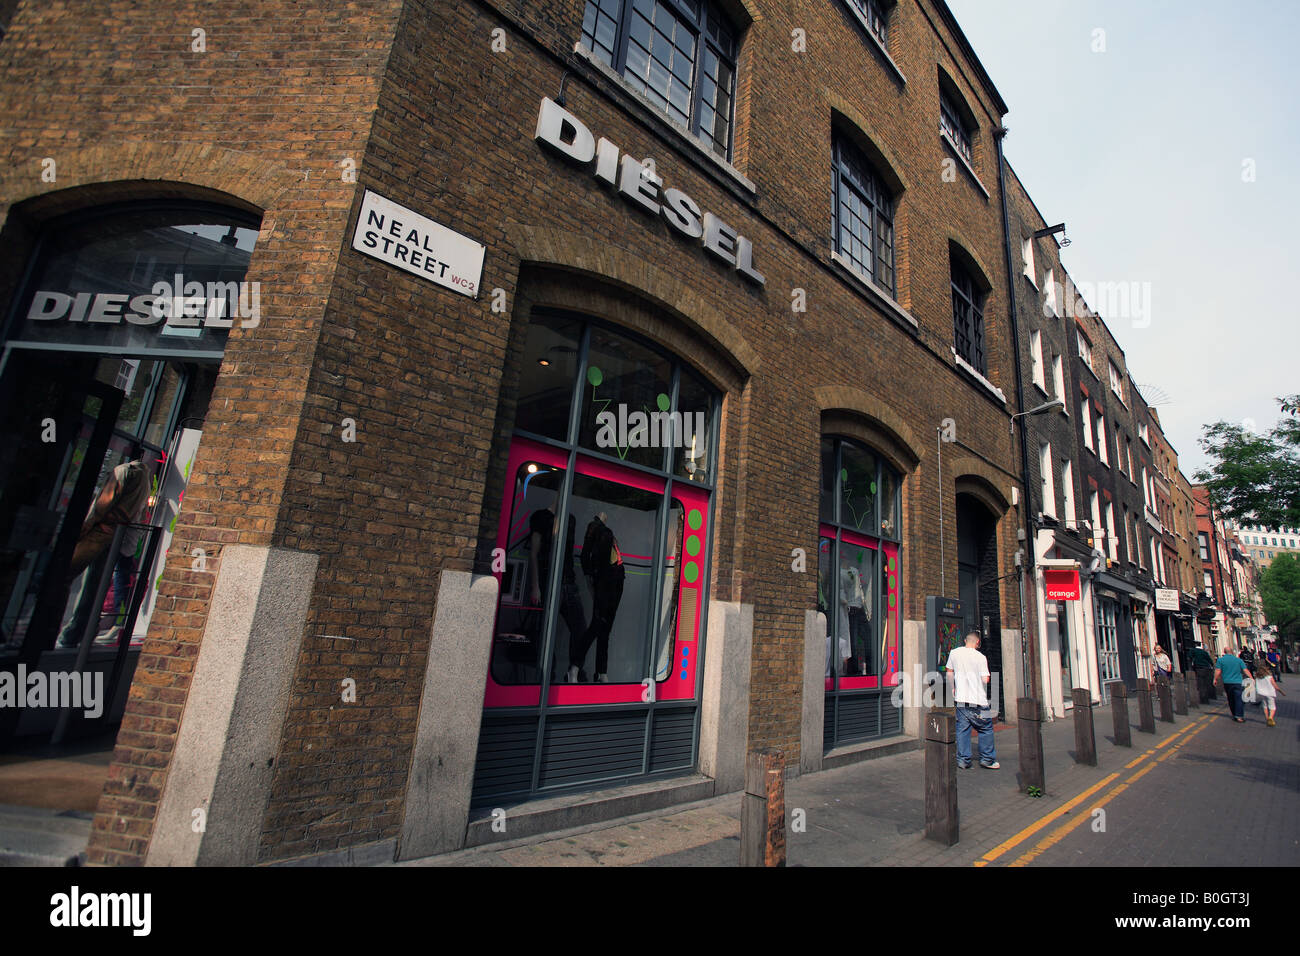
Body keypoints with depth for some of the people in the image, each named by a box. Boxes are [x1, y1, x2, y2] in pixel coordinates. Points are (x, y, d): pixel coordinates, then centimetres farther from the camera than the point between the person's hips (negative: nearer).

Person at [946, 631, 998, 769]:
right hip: (978, 700, -3)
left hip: (961, 698, 3)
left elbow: (950, 672, 12)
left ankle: (963, 760, 8)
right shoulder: (980, 657, -8)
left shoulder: (954, 653, 4)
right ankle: (987, 759, 18)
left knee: (962, 729, 7)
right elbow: (985, 680, -12)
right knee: (985, 728, 12)